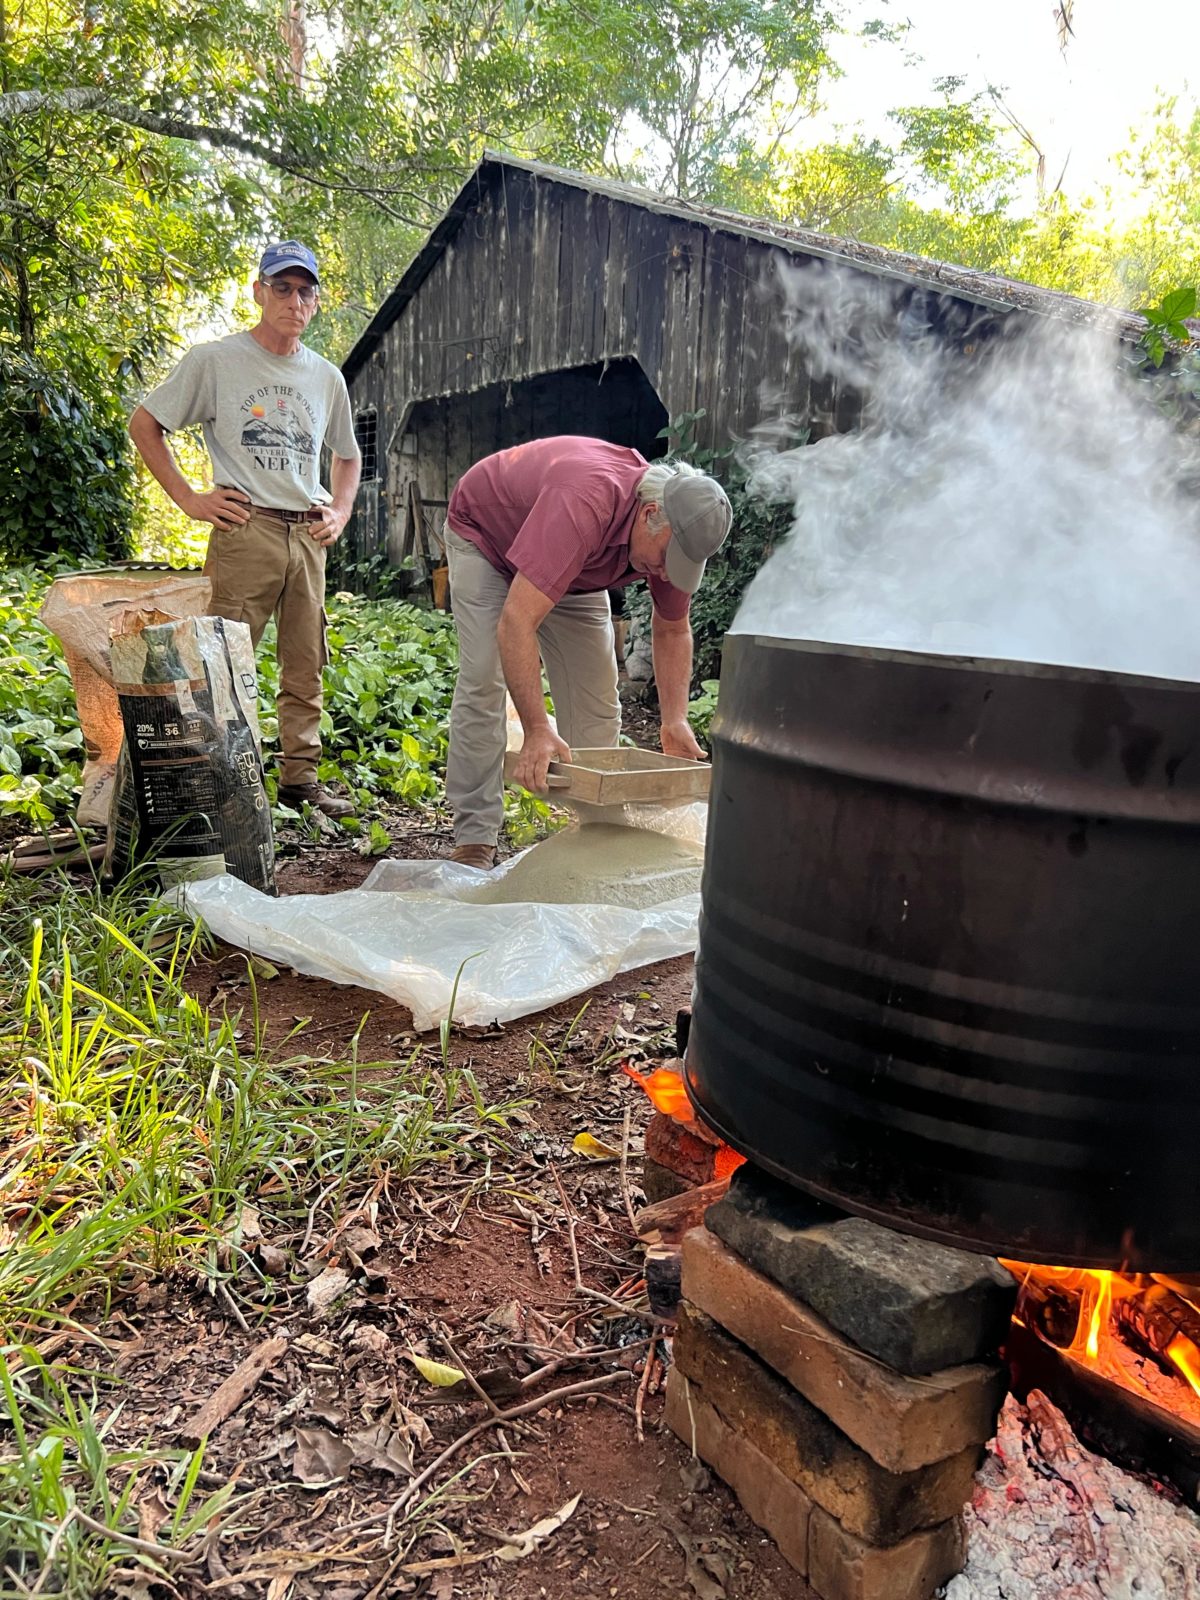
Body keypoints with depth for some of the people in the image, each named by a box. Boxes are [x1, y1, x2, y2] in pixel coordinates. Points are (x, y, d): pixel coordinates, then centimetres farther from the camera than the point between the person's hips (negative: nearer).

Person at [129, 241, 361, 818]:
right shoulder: (214, 360, 1)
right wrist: (188, 498, -3)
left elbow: (347, 455, 29)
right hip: (245, 530, -5)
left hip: (308, 536, 5)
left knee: (306, 667, 8)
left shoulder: (326, 376, 15)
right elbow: (144, 424, 5)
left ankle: (300, 777, 17)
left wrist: (339, 512, 13)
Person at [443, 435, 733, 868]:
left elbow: (672, 630, -6)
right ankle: (474, 840, -13)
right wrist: (537, 731, -54)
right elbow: (515, 623, -50)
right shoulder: (584, 505, -45)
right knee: (482, 681, -18)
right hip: (484, 529, -6)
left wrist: (675, 722, -17)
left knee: (596, 691, -1)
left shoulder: (673, 533, -23)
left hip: (572, 562, 6)